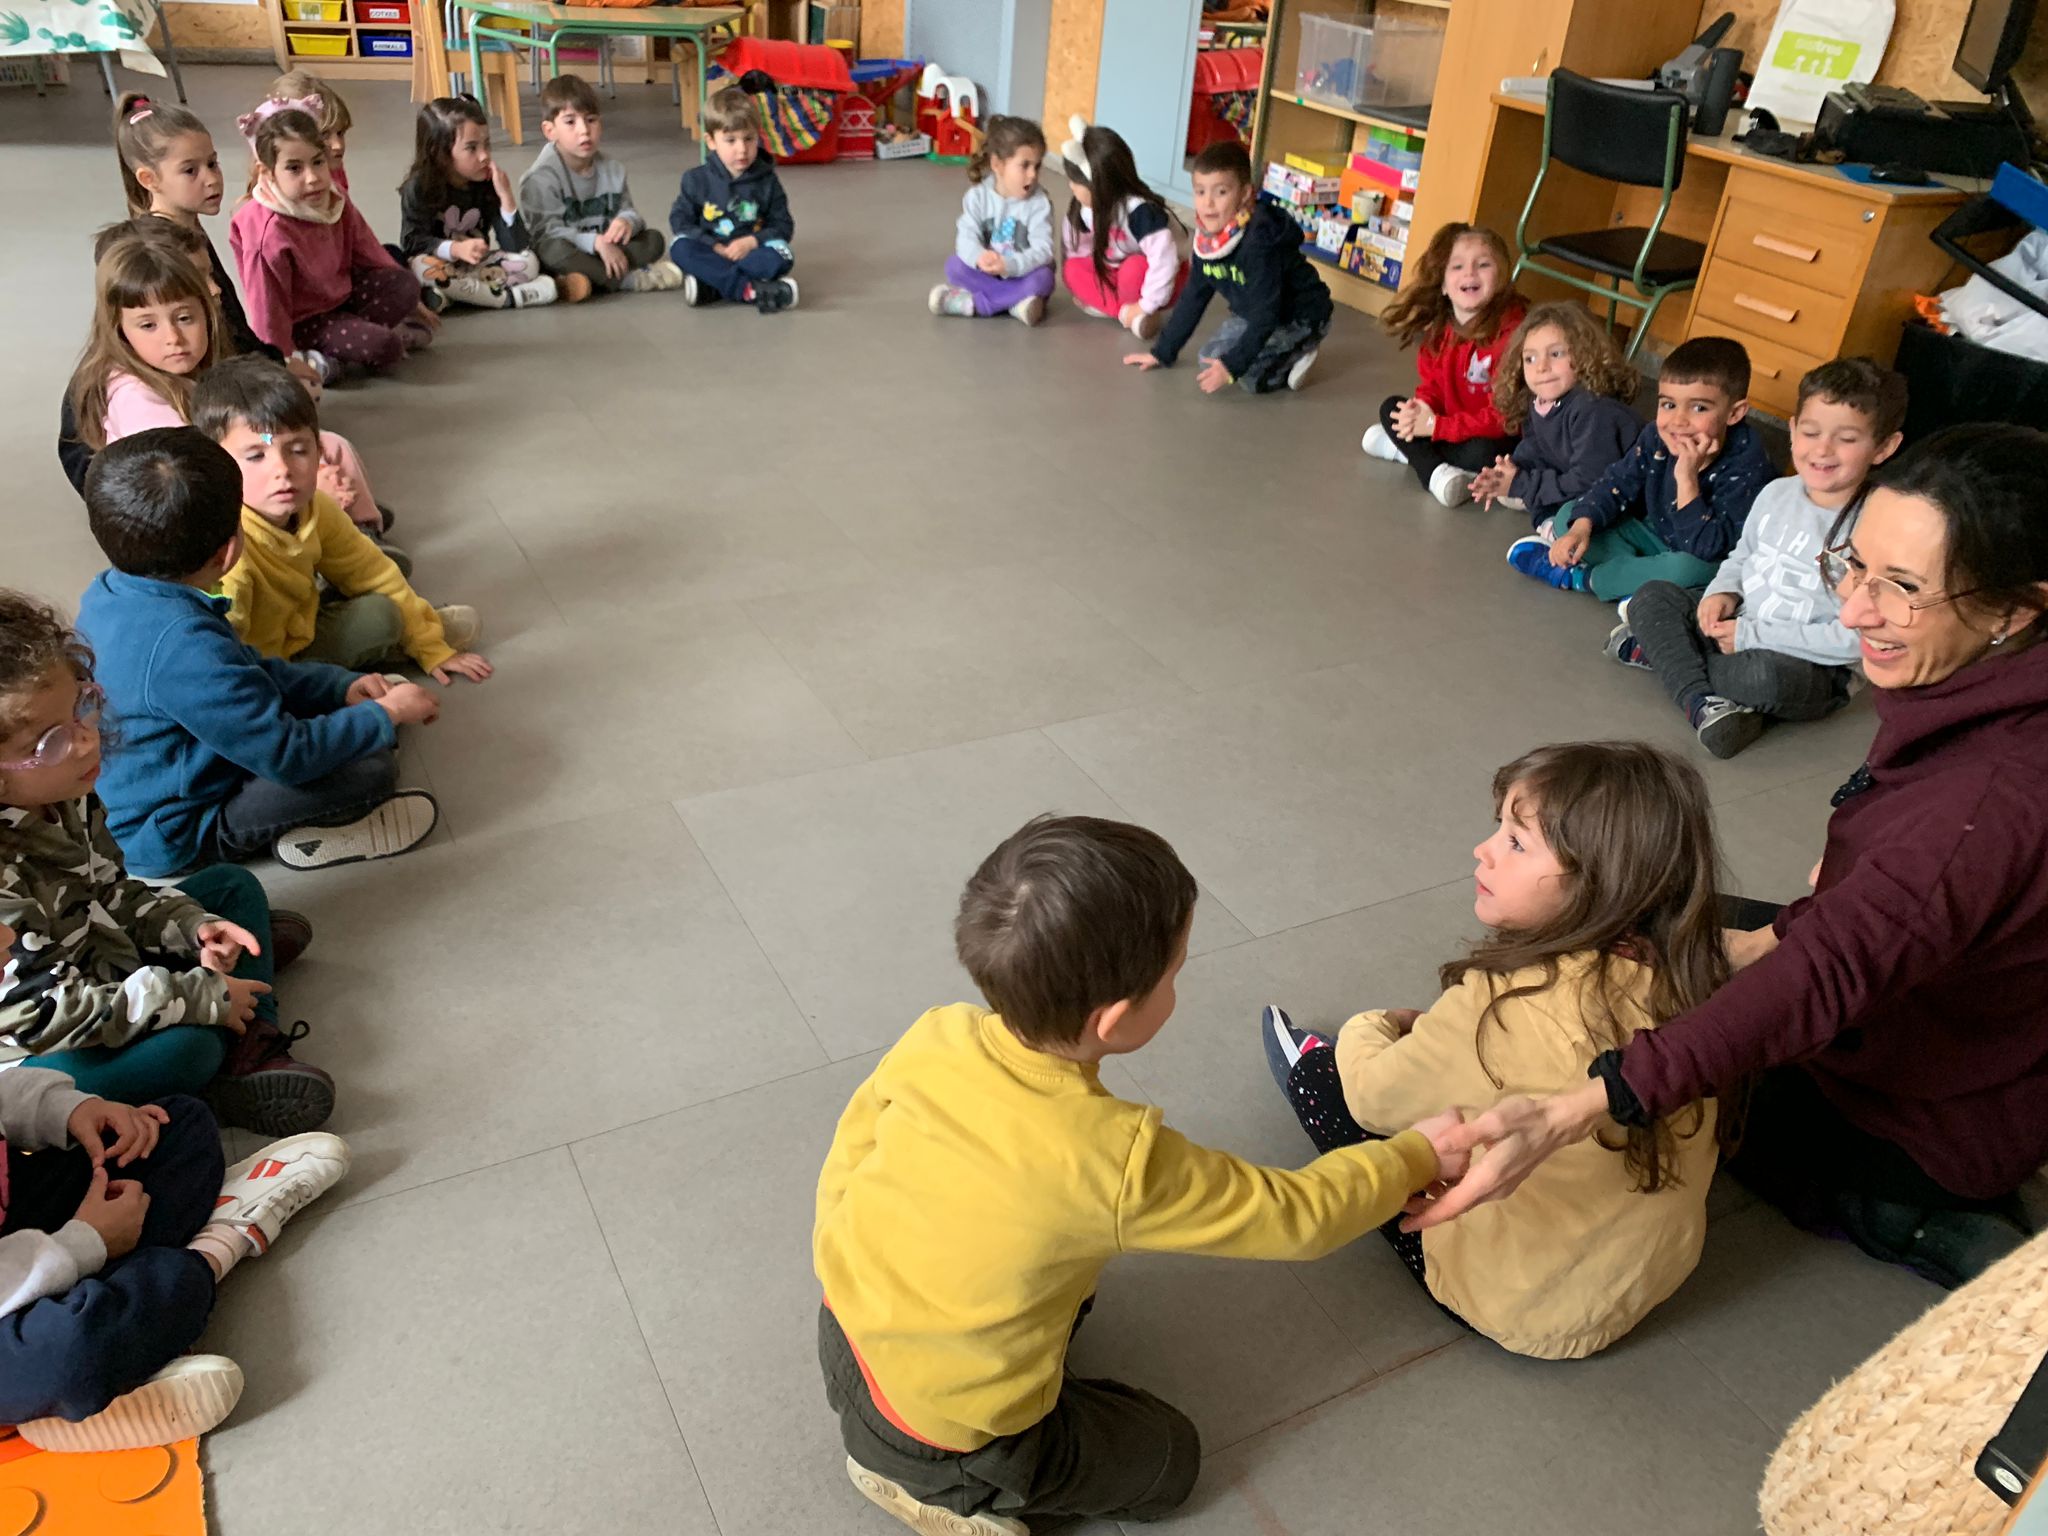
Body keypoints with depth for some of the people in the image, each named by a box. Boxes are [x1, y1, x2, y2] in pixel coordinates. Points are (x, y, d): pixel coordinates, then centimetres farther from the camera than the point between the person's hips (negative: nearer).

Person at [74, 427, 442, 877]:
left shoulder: (107, 593, -4)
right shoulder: (183, 647, -35)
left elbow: (244, 670, 9)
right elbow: (287, 756, -29)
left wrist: (340, 687, 2)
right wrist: (387, 714, -15)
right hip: (175, 836, -10)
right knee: (372, 768, -21)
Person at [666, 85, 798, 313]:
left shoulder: (767, 181, 2)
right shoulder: (697, 179, 2)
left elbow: (783, 225, 2)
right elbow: (680, 220, 0)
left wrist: (752, 241, -17)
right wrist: (714, 247, -14)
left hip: (751, 253, 0)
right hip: (710, 253, 0)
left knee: (780, 256, -30)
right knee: (680, 247, -29)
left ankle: (709, 285, -35)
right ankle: (748, 290, -41)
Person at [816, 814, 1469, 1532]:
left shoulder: (933, 1039, -17)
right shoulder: (1123, 1160, -32)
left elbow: (851, 1147, -1)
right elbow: (1299, 1216, -19)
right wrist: (1416, 1155, -2)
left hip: (843, 1325, 6)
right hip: (943, 1430, -5)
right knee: (1168, 1458, 18)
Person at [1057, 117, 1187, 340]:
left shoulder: (1140, 211, -34)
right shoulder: (1083, 207, -12)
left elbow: (1164, 260, -40)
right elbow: (1076, 250, -2)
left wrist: (1146, 306, -35)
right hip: (1119, 275, 7)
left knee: (1134, 268, -38)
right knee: (1073, 269, -15)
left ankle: (1137, 312, -12)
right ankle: (1125, 312, -20)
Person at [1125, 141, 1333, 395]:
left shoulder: (1260, 242, -32)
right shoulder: (1207, 239, -8)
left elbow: (1266, 315, -32)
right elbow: (1192, 298, 3)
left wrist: (1232, 366, -35)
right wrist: (1162, 352, 4)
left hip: (1301, 318, -9)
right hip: (1256, 315, 9)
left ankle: (1297, 353, -2)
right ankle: (1289, 351, 12)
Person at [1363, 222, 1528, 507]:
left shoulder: (1511, 331, -24)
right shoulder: (1437, 328, -2)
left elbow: (1505, 415, -26)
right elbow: (1431, 387, 6)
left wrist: (1436, 426, -27)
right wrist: (1420, 410, -20)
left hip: (1498, 437, -7)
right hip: (1442, 423, 7)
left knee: (1482, 453, -36)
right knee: (1391, 407, -5)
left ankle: (1407, 449, -12)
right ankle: (1435, 472, -25)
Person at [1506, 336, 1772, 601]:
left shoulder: (1745, 468, -31)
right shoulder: (1658, 437, -14)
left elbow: (1707, 549, -37)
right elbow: (1618, 482, -2)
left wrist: (1687, 480, -43)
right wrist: (1581, 526, -20)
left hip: (1713, 567, -6)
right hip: (1657, 535, 6)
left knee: (1687, 567, -43)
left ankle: (1578, 578, -21)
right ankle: (1640, 578, -19)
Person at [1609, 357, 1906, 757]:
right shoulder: (1776, 493, 2)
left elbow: (1853, 638, -23)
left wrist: (1751, 636, -20)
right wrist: (1723, 591, -3)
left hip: (1814, 669, -7)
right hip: (1736, 636, 7)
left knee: (1764, 674, -40)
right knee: (1652, 596, -6)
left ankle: (1663, 652, -16)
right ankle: (1700, 702, -24)